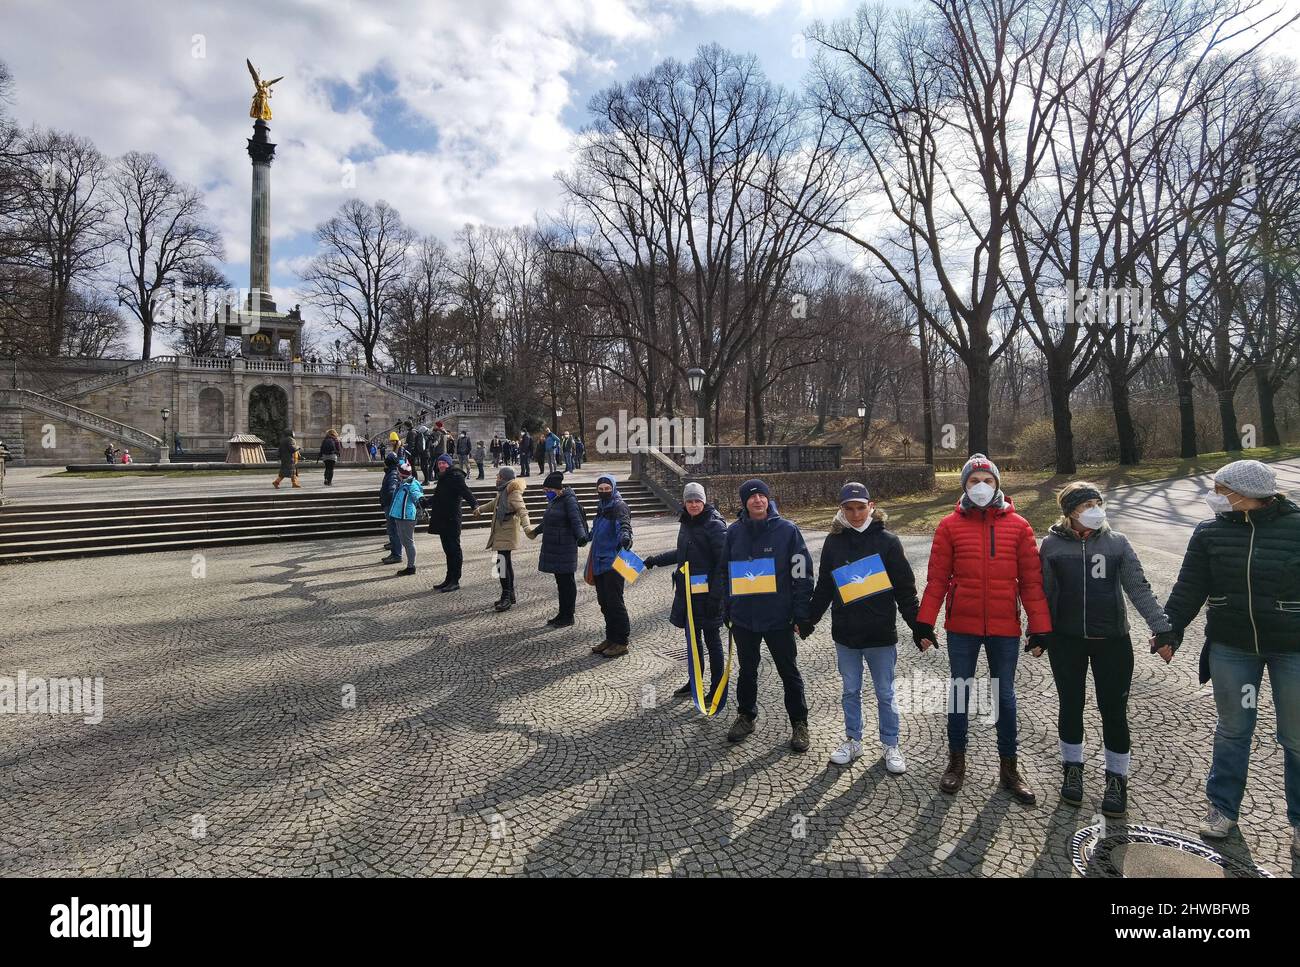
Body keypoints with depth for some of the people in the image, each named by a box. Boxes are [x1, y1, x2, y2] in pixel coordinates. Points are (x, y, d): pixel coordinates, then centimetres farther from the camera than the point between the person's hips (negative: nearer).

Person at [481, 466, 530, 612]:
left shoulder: (513, 493, -17)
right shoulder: (502, 492, 13)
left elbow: (522, 510, -30)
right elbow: (494, 503, 34)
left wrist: (526, 526, -46)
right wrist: (480, 509, 49)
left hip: (507, 533, -10)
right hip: (500, 533, 10)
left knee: (503, 564, -14)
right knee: (506, 563, 17)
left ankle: (506, 597, -9)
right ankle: (510, 595, 27)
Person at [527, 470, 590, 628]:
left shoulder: (569, 500, -14)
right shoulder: (553, 501, 14)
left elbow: (576, 521, -23)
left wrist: (581, 537, -38)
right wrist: (536, 531, 43)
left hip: (565, 548, -9)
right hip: (553, 547, 9)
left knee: (566, 581, -1)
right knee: (560, 581, 14)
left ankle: (568, 617, 7)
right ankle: (562, 614, 22)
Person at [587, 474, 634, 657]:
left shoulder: (619, 506, -11)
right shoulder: (602, 507, 15)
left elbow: (624, 524, -32)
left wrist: (625, 536, -53)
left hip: (613, 562, -9)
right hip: (599, 563, 9)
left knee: (614, 601, -5)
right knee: (604, 601, 13)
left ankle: (621, 642, 4)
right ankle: (610, 638, 24)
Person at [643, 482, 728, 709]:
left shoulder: (714, 524, -14)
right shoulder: (686, 523, 10)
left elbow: (723, 562, -17)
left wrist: (715, 594, -21)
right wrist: (657, 560, 26)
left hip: (708, 593, -7)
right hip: (687, 591, 7)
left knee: (711, 640, 2)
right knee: (691, 637, 17)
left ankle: (718, 691, 13)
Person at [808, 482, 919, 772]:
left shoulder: (887, 541, -6)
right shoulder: (834, 541, 2)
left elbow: (905, 588, -3)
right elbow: (823, 588, 11)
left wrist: (918, 626, -6)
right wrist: (808, 620, 12)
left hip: (881, 635, -2)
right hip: (845, 635, 3)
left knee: (885, 694, 10)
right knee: (850, 691, 15)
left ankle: (891, 746, 26)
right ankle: (853, 741, 30)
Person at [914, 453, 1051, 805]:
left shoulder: (1018, 526, 0)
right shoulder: (950, 525, -3)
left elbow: (1031, 580, 0)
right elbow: (937, 578, -3)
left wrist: (1040, 627, -1)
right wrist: (924, 622, -5)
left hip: (1005, 628, 1)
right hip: (962, 627, 0)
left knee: (1005, 694, 12)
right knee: (960, 691, 11)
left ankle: (1008, 767, 27)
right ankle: (956, 761, 27)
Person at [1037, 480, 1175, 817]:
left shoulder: (1117, 542, 0)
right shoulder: (1052, 544, -2)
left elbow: (1139, 589, -1)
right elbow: (1042, 593, 2)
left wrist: (1161, 626, -9)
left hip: (1112, 639, 0)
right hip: (1066, 640, 0)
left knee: (1114, 710, 3)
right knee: (1070, 706, 11)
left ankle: (1116, 778, 22)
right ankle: (1073, 769, 30)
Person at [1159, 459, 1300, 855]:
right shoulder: (1210, 532, -4)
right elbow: (1188, 589, -1)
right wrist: (1169, 632, -4)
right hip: (1231, 648, 2)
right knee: (1231, 730, 13)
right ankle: (1223, 807, 27)